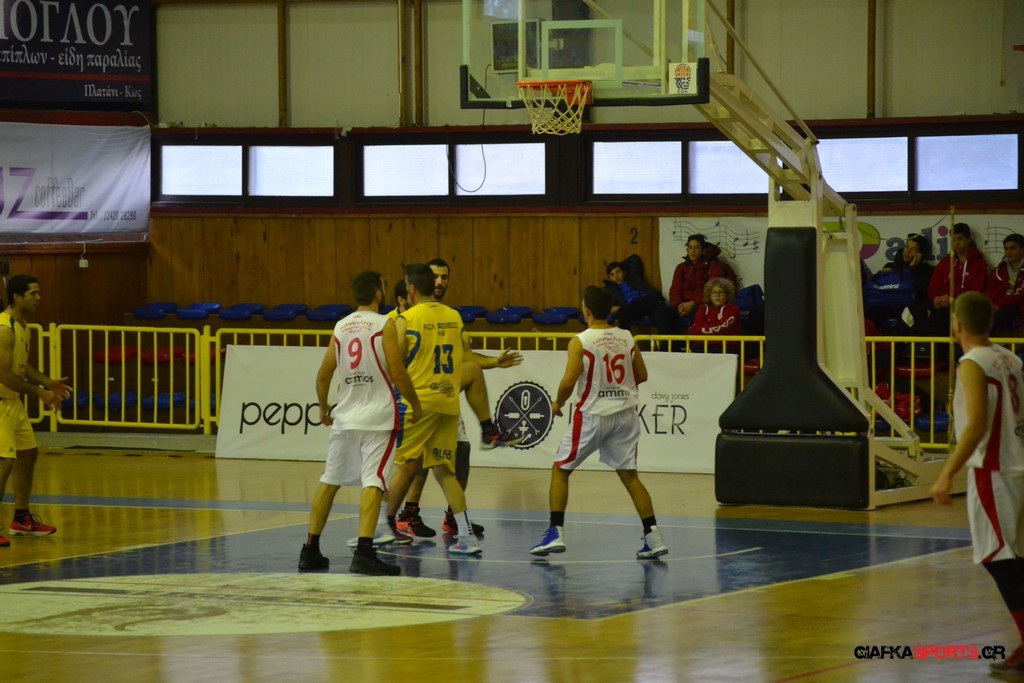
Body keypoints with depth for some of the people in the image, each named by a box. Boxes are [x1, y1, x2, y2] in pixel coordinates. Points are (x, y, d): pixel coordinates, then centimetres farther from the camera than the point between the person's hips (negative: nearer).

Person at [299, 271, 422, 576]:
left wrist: (323, 408, 26)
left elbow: (323, 375, 10)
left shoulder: (341, 326, 8)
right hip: (378, 416, -5)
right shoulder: (384, 325, -7)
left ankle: (310, 550, 19)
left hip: (345, 416, 5)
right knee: (373, 482, -9)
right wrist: (416, 405, 0)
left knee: (329, 480, 15)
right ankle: (364, 553, -21)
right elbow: (397, 372, -13)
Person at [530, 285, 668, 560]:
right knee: (629, 475, 10)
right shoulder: (627, 338, 3)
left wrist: (558, 403, 2)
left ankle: (556, 532, 3)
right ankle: (653, 537, 2)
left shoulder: (580, 341, -12)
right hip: (625, 414, 4)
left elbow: (569, 381, -17)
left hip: (592, 414, -4)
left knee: (560, 470, 10)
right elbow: (642, 376, 12)